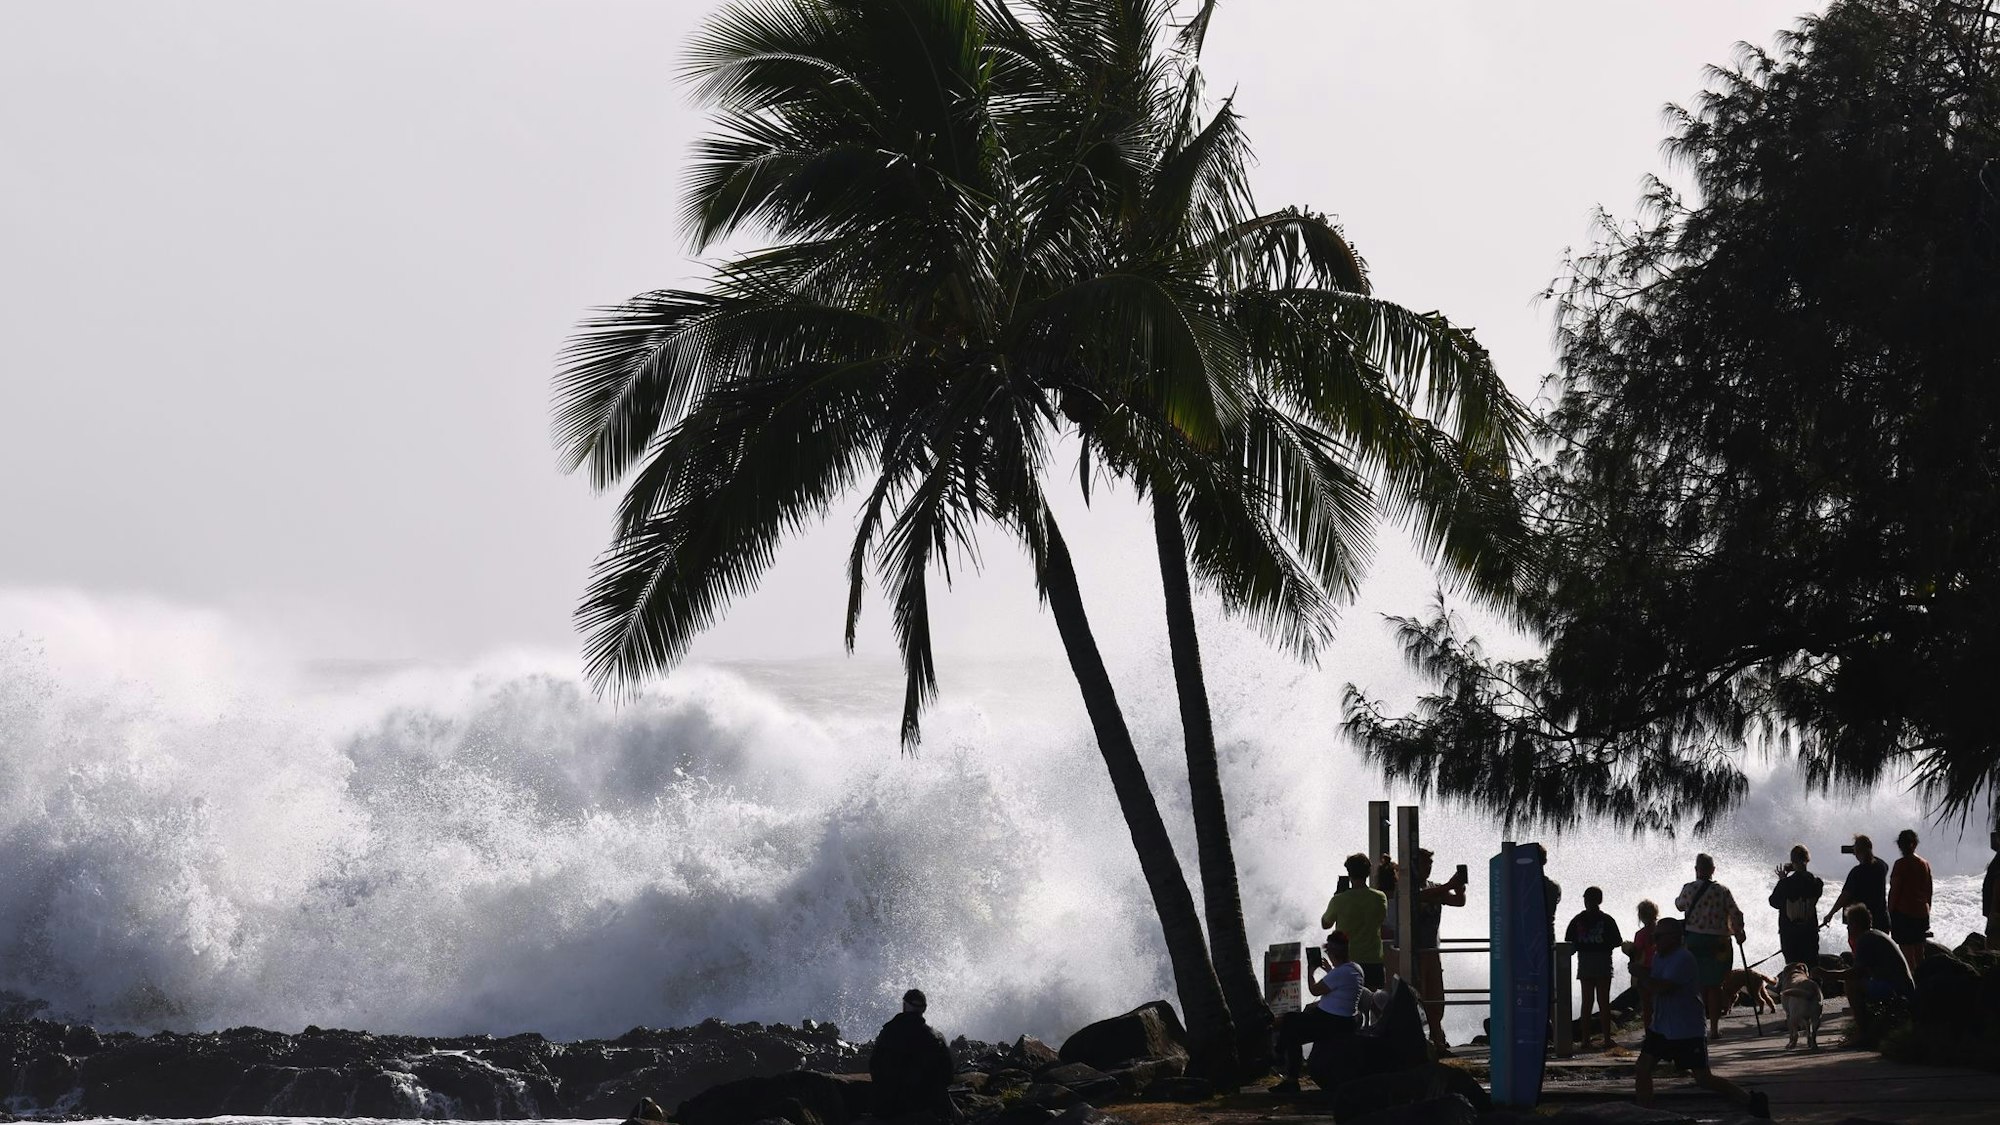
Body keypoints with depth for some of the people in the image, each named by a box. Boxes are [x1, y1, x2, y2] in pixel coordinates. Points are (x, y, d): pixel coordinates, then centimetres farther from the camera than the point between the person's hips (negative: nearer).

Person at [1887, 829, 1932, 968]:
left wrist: (1890, 915, -5)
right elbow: (1929, 890, 13)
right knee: (1919, 953, 12)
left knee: (1907, 953, -6)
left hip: (1904, 912, -7)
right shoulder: (1925, 864, 7)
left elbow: (1894, 891, -11)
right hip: (1922, 913, 7)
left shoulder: (1901, 864, -12)